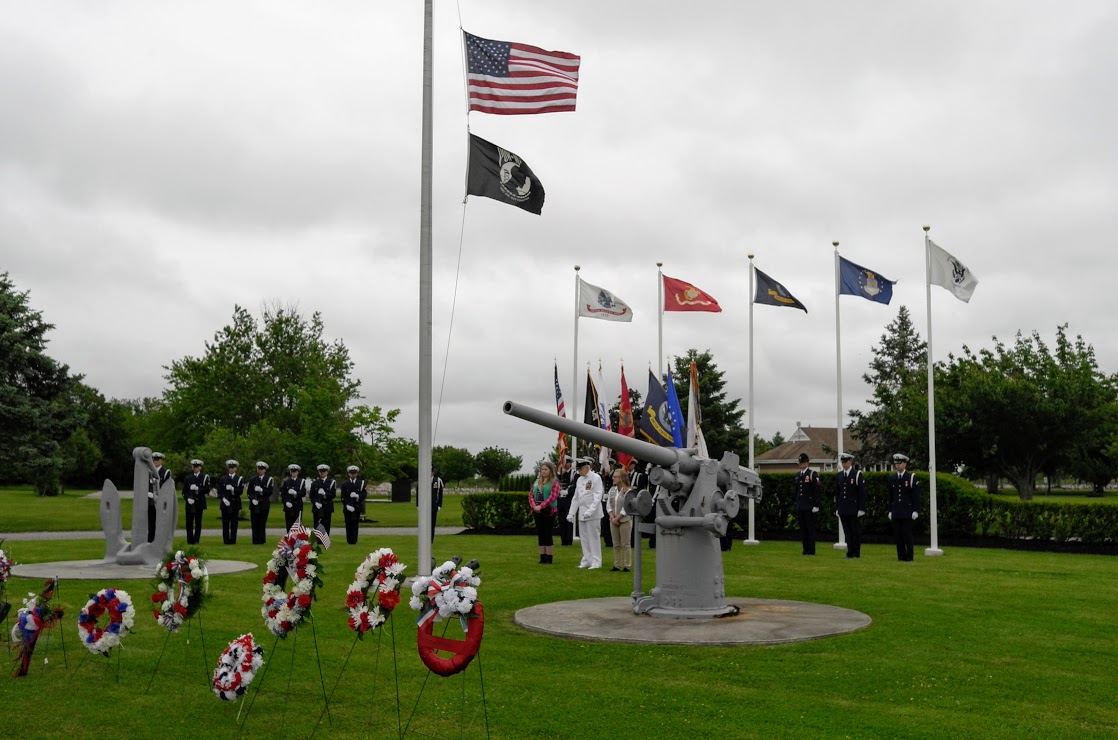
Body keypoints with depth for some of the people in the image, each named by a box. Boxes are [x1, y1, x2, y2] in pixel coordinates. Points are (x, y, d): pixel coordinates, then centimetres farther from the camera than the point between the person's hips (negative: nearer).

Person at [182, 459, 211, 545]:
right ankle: (190, 540, 5)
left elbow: (207, 490, -2)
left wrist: (197, 489, -16)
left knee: (198, 523, -1)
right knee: (189, 523, 0)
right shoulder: (187, 478, 10)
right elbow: (184, 491, 8)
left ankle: (196, 540, 3)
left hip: (199, 503, -2)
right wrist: (188, 498, -10)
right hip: (190, 503, 2)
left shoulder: (205, 477, 4)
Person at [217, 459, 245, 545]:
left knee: (234, 523, -2)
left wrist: (232, 489, -20)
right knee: (225, 523, 0)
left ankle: (233, 540, 1)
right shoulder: (222, 479, 10)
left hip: (235, 503, -1)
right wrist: (223, 499, -10)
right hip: (225, 503, 1)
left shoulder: (240, 479, 6)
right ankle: (226, 540, 3)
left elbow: (240, 491, -3)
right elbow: (219, 491, 5)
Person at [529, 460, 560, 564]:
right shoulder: (536, 482, 14)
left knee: (548, 534, -2)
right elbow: (531, 495, 9)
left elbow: (552, 497, -17)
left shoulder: (555, 483, -5)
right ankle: (542, 558, 15)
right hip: (537, 512, 6)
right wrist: (534, 506, -9)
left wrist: (541, 506, -23)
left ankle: (549, 558, 4)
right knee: (540, 535, 8)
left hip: (549, 511, -6)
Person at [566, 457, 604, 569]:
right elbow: (576, 498, 17)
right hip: (582, 514, 7)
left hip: (592, 514, -7)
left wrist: (590, 511, -25)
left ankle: (596, 562, 3)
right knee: (584, 538, 10)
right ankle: (587, 560, 18)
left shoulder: (596, 478, -8)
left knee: (593, 537, -3)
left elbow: (598, 497, -16)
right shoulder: (580, 480, 13)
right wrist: (571, 513, 12)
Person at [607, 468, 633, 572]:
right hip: (613, 520, 6)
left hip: (625, 520, -6)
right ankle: (617, 565, 14)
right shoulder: (612, 490, 8)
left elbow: (626, 508, -14)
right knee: (616, 544, 9)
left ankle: (627, 565, 4)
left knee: (625, 544, -1)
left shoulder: (628, 491, -10)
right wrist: (612, 517, -6)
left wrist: (617, 518, -14)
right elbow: (609, 505, 8)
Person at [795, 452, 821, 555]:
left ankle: (811, 550, 0)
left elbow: (817, 490, -9)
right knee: (802, 529, 7)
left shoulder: (813, 474, -5)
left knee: (810, 528, -4)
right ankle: (806, 549, 12)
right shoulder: (797, 475, 15)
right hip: (800, 507, 6)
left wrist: (816, 506, -13)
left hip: (809, 507, -6)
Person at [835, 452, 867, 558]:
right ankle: (850, 552, 10)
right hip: (843, 509, 5)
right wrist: (837, 508, 10)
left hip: (854, 509, -5)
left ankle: (856, 552, 7)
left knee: (856, 531, 1)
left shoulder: (857, 474, -4)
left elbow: (862, 493, -7)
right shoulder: (839, 476, 11)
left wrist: (861, 509, -11)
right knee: (847, 531, 6)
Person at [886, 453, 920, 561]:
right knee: (898, 535, 2)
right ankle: (901, 556, 8)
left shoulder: (911, 477, -1)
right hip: (896, 512, 4)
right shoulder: (891, 478, 10)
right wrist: (890, 511, 10)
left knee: (907, 534, -3)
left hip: (907, 511, -4)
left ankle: (909, 557, 4)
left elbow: (916, 495, -2)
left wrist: (916, 511, -8)